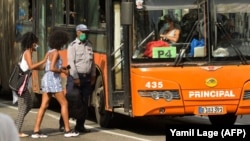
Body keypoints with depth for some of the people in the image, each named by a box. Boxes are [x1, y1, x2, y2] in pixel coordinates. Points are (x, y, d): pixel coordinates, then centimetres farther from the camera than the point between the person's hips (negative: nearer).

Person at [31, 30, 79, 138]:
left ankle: (36, 131, -1)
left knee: (44, 106, 4)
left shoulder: (50, 52, 14)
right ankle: (68, 130, 1)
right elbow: (52, 68, -23)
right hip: (53, 80, -9)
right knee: (64, 104, 0)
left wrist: (62, 68, 14)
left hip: (46, 79, 9)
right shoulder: (55, 53, -13)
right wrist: (63, 71, -9)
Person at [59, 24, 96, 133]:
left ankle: (80, 125, 11)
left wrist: (93, 75, 13)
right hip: (76, 77, -6)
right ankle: (63, 123, 5)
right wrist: (75, 78, -18)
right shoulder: (73, 46, -7)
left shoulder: (89, 45, 13)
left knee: (84, 103, 5)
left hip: (87, 78, 6)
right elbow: (71, 62, -14)